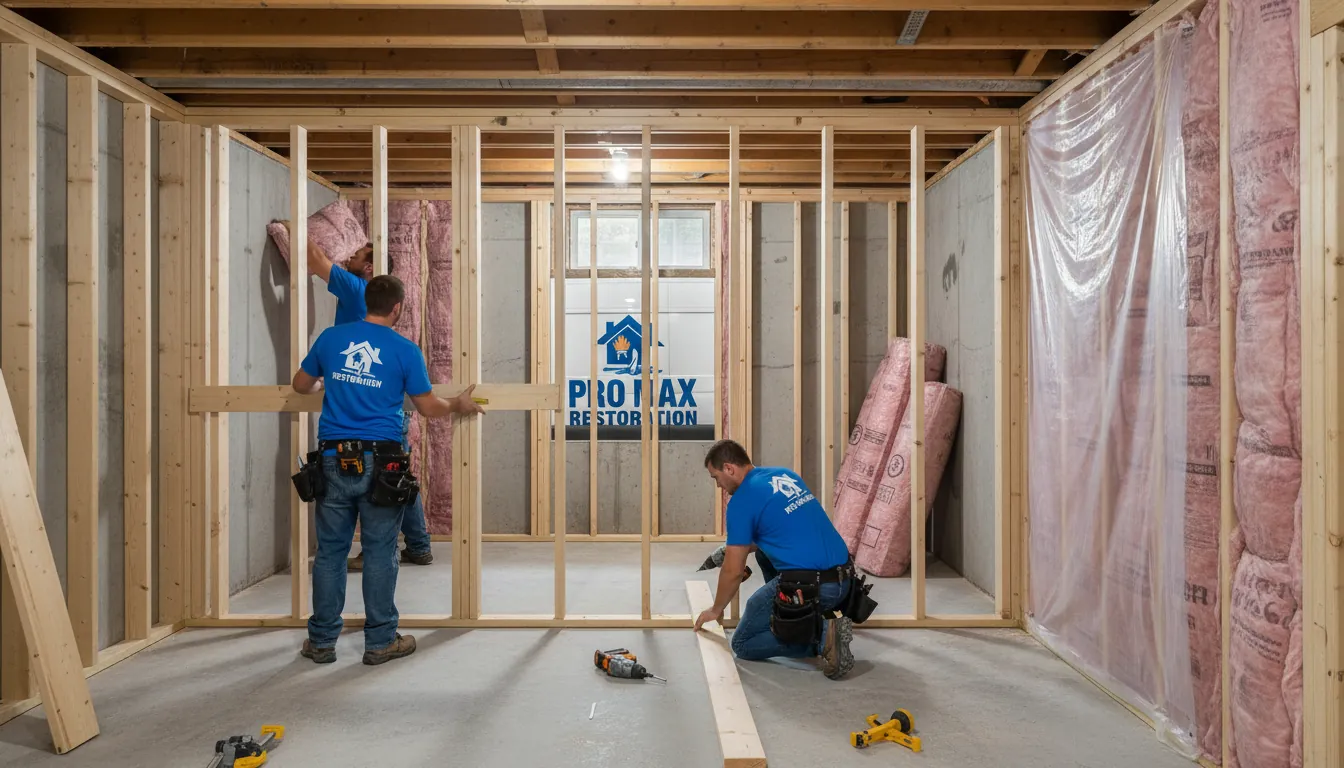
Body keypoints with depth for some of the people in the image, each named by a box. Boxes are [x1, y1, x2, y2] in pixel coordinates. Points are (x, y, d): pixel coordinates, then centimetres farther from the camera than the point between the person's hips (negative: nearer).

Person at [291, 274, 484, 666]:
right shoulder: (405, 350, -2)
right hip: (379, 462, -3)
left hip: (334, 459, 3)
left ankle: (322, 641, 19)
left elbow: (301, 384, 19)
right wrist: (459, 405, 21)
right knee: (380, 553, 6)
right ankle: (380, 641, 14)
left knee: (330, 551, 10)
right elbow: (429, 408, 2)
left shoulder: (331, 337, 6)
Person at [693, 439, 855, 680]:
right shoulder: (786, 474, 16)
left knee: (743, 645, 10)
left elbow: (733, 572, -3)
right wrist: (741, 548, 34)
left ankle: (822, 635, -10)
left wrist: (715, 610, 15)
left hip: (806, 587, -8)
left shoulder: (742, 500, -7)